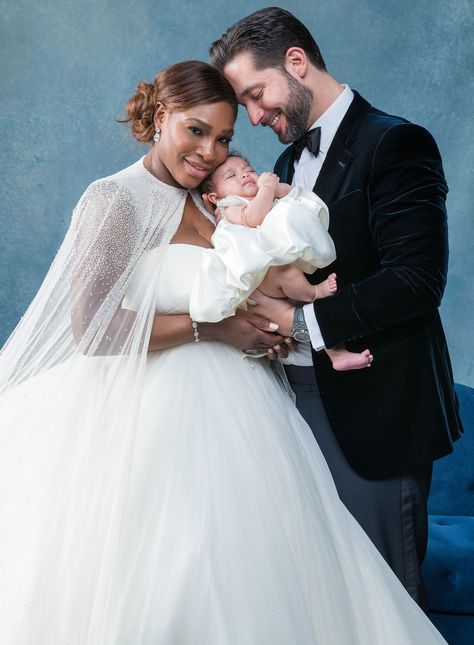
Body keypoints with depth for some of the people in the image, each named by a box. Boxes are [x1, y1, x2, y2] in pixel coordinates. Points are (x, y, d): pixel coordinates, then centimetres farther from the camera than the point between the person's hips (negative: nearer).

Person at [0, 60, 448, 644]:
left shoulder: (211, 202, 12)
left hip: (225, 410, 7)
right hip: (160, 414, -7)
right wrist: (213, 325, -18)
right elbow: (91, 327, -21)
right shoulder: (116, 199, -10)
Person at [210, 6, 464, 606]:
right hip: (299, 398, 8)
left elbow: (416, 281, -20)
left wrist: (299, 320, -19)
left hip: (372, 416, -8)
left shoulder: (395, 144, -11)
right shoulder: (290, 161, 16)